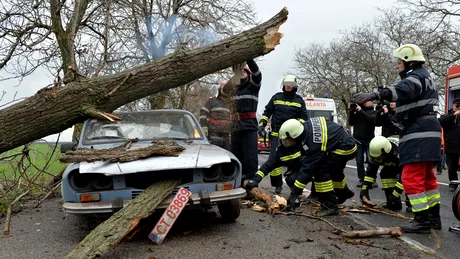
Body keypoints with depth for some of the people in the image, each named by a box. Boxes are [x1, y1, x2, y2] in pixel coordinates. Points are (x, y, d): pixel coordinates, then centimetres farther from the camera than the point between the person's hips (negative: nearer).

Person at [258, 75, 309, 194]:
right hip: (276, 134, 1)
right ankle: (278, 185, 7)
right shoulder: (276, 97, 11)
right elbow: (267, 112, 14)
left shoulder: (299, 101, 9)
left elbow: (304, 117, 8)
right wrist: (262, 125, 4)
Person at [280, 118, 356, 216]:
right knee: (334, 170, 29)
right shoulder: (307, 125, -10)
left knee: (321, 171, -18)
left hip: (346, 148, -10)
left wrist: (294, 193, -28)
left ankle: (330, 206, -9)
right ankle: (344, 193, 54)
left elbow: (307, 169, -31)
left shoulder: (314, 143, -31)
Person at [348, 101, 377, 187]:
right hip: (358, 140, 2)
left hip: (369, 140, -2)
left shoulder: (373, 112, 7)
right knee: (359, 161, 1)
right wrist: (352, 112, -3)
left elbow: (371, 119, -15)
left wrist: (361, 111, -16)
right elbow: (351, 123, 7)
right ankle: (361, 179, 6)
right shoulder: (357, 112, 14)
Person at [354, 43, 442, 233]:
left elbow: (404, 89, -35)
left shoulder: (417, 76, -12)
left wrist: (376, 94, -49)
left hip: (420, 133, -11)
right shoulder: (422, 76, 22)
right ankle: (433, 217, 24)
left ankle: (422, 220, -8)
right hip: (424, 132, 11)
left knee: (412, 177, -11)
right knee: (426, 176, 16)